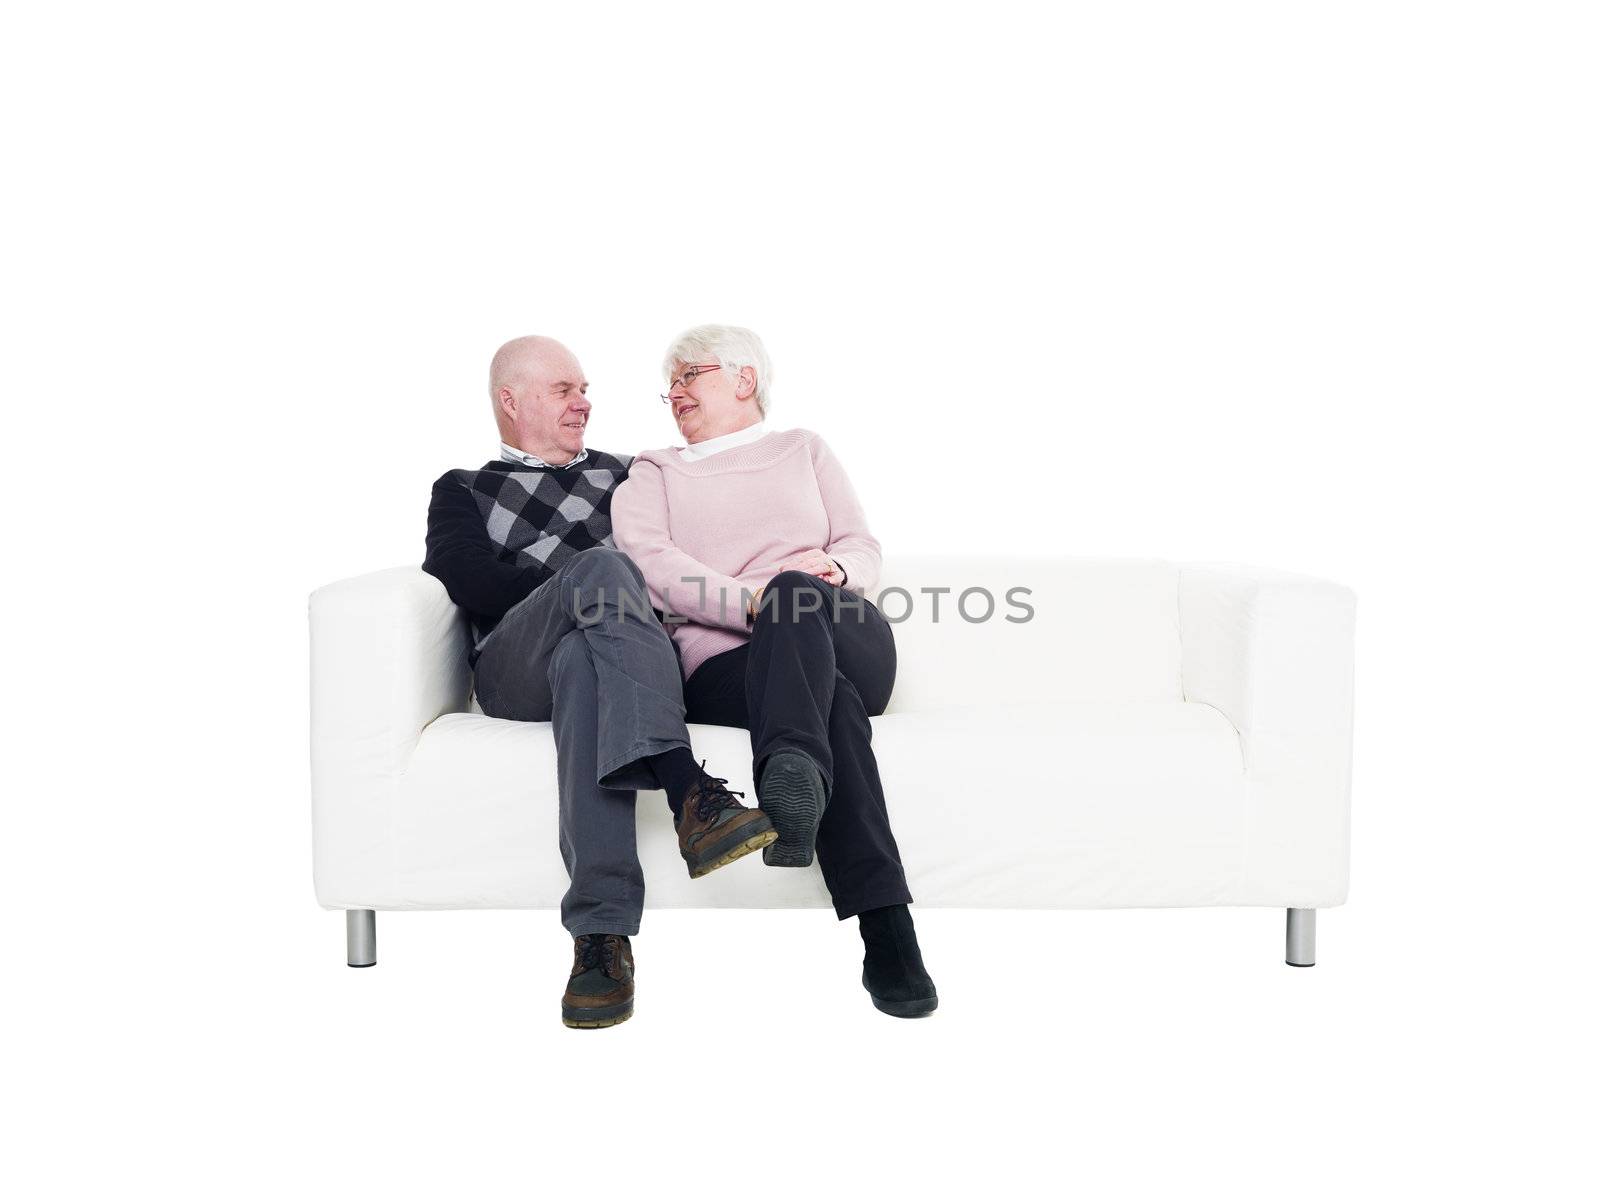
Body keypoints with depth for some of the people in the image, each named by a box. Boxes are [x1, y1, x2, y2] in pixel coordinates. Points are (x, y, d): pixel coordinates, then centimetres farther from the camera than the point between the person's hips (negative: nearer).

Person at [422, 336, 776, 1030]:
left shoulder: (621, 475, 34)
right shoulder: (464, 491, 26)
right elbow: (470, 581, 4)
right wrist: (588, 582, -5)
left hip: (591, 649, 2)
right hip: (512, 669, -1)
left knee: (581, 660, -39)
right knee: (602, 566, -34)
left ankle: (601, 935, -51)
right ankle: (691, 797, -52)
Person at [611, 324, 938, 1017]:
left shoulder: (803, 449, 31)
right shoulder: (654, 474, 27)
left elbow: (864, 549, 19)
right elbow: (650, 562, 3)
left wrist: (831, 569, -9)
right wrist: (753, 599, -15)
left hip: (850, 642, 1)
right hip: (722, 666, -1)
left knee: (798, 595, -37)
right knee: (834, 705, -36)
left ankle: (791, 770, -64)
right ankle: (889, 940, -52)